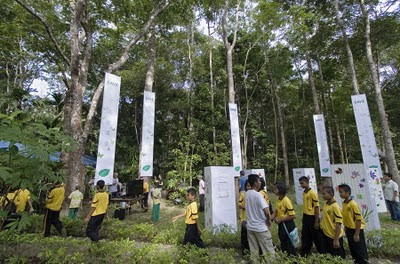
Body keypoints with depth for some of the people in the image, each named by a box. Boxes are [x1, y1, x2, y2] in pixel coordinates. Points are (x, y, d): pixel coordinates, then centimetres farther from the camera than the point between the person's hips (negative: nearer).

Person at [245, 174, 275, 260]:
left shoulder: (246, 194, 0)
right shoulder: (258, 195, -21)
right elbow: (266, 211, -24)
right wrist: (268, 220, -6)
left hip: (250, 226, 6)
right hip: (260, 227, -6)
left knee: (253, 251, 15)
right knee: (268, 250, 8)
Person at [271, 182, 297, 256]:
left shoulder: (286, 200, -22)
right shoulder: (278, 200, 2)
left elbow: (293, 216, -22)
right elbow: (275, 212, 8)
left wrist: (280, 219, -20)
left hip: (287, 225, -8)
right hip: (281, 225, 8)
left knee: (289, 245, 7)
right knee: (283, 244, 22)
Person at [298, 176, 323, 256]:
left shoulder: (313, 193, -16)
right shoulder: (304, 193, 7)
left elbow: (317, 207, -15)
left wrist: (316, 222, -15)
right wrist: (304, 218, 16)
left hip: (312, 217, -7)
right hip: (305, 217, 7)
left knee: (316, 237, 8)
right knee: (305, 237, 15)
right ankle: (304, 254, 26)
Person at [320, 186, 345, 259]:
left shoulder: (335, 206, -22)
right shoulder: (326, 204, 1)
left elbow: (338, 223, -22)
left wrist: (336, 240, -21)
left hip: (334, 237, -8)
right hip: (326, 235, 8)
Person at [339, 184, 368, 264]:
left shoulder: (353, 204, -24)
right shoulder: (343, 203, -1)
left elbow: (359, 219, -20)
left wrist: (356, 234, -17)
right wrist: (346, 228, 15)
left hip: (356, 229, -8)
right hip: (349, 229, 8)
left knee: (360, 249, 6)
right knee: (352, 248, 20)